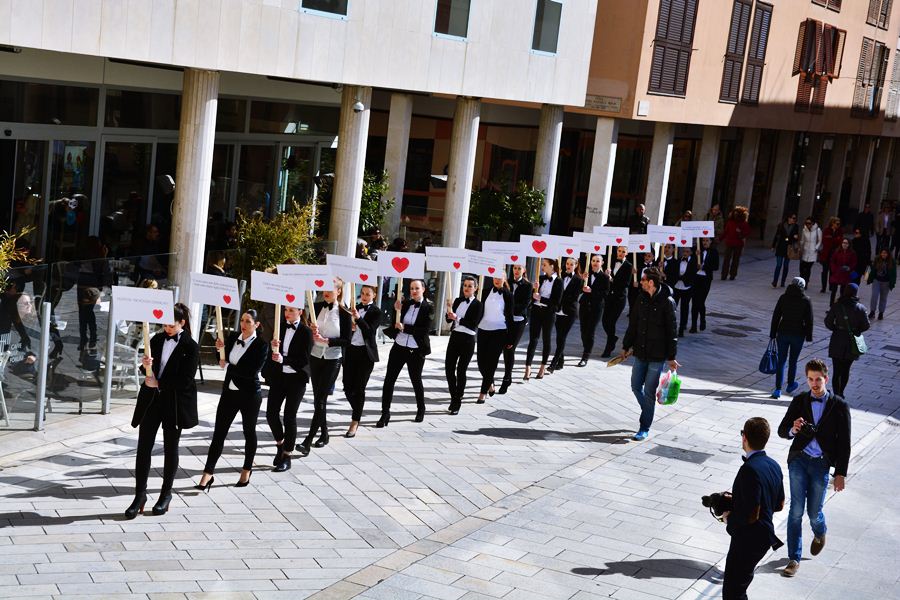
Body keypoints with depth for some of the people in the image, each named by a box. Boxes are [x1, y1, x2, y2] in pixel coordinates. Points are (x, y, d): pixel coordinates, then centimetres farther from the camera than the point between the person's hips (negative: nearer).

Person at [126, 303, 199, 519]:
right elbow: (152, 370, 11)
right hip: (151, 400, 4)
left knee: (170, 448, 10)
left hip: (175, 402, -4)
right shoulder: (157, 340, 5)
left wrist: (158, 383, -14)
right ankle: (140, 495, 8)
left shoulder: (190, 347, -9)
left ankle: (166, 494, 23)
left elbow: (185, 380, -14)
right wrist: (147, 367, -12)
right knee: (144, 447, 0)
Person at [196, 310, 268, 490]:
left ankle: (247, 470, 30)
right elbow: (224, 360, 12)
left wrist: (228, 366, -16)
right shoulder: (233, 337, 2)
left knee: (249, 431, 13)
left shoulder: (261, 345, -13)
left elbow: (253, 371, -23)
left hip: (249, 395, -4)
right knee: (219, 432, 2)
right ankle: (208, 473, 3)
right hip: (229, 392, 4)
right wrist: (220, 349, -8)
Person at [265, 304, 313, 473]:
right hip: (278, 376, 4)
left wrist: (282, 359, -24)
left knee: (289, 416, -1)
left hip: (296, 378, -4)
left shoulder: (306, 332, -9)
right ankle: (280, 444, 27)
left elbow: (304, 360, -13)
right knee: (271, 413, 1)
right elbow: (274, 352, 4)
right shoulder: (280, 327, 4)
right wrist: (273, 347, -19)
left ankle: (286, 456, 11)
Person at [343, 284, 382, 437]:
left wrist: (358, 318, -28)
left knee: (359, 388, -3)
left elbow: (370, 331, -16)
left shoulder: (376, 312, -4)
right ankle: (357, 414, 28)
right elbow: (346, 327, 16)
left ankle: (355, 423, 3)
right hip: (350, 350, 5)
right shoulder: (355, 308, 10)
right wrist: (350, 327, -7)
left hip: (365, 353, -5)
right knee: (348, 388, 5)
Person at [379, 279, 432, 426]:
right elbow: (395, 323, 6)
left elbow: (425, 329, -16)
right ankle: (385, 413, 3)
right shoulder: (405, 304, 3)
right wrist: (396, 311, -10)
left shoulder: (428, 307, -7)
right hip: (399, 347, 3)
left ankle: (421, 410, 35)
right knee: (389, 379, -2)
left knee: (416, 380, 13)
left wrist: (404, 328, -18)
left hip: (416, 350, -3)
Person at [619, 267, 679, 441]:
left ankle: (644, 429, 10)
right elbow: (633, 324, 13)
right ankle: (648, 412, 36)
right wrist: (626, 346, 17)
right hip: (641, 352, 6)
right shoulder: (642, 298, 3)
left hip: (657, 355, -6)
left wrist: (671, 357, -10)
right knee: (636, 386, 12)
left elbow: (671, 331, -11)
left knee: (649, 392, -1)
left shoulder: (667, 302, -14)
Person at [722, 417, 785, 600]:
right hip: (765, 535, 9)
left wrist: (730, 517, -8)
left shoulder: (750, 469, -25)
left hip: (748, 540, -9)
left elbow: (751, 515, -27)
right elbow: (779, 505, 14)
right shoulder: (774, 465, 3)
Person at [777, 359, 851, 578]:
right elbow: (782, 431, 4)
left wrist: (841, 473, -2)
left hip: (821, 463, -1)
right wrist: (793, 430, -20)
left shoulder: (839, 406, -2)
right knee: (796, 510, -2)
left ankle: (820, 533, 41)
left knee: (814, 512, 5)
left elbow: (844, 443, 0)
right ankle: (794, 559, 7)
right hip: (799, 460, 1)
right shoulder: (799, 401, 3)